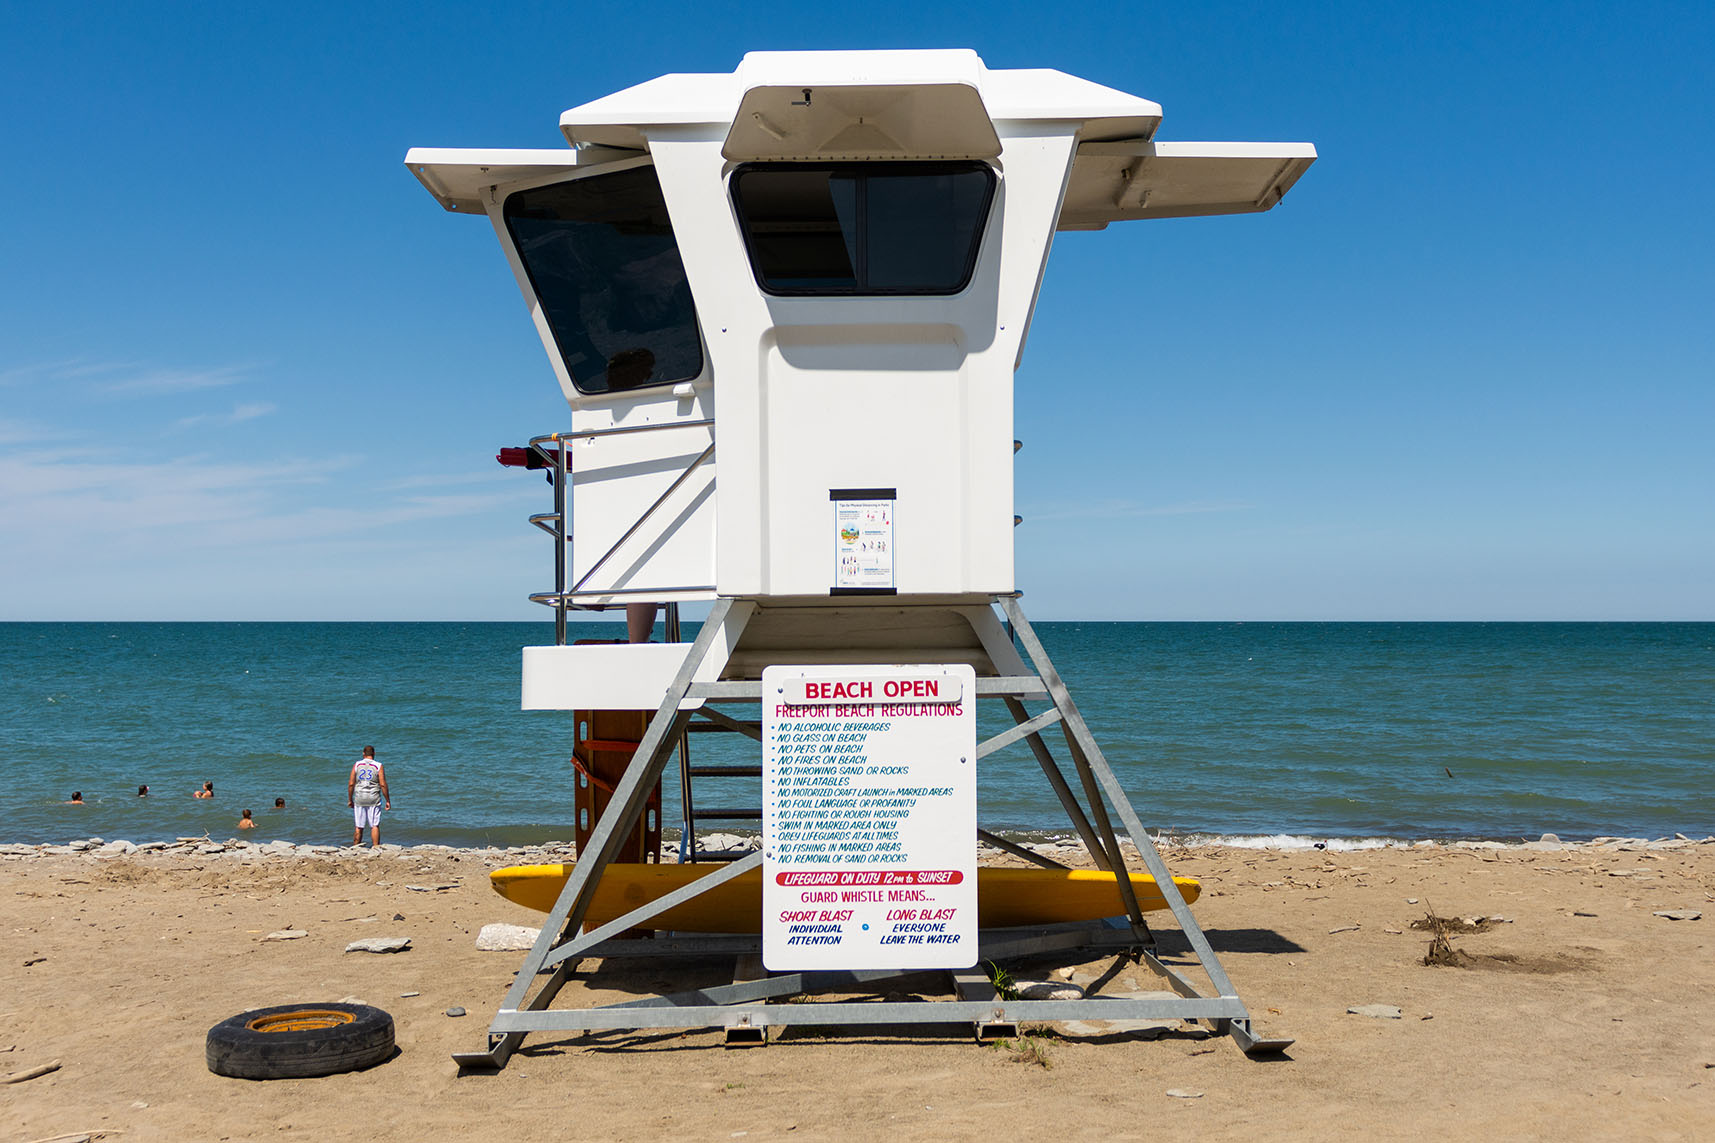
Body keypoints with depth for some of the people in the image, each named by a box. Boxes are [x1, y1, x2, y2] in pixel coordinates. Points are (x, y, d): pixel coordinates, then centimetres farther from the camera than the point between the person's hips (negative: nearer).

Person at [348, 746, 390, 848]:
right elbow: (383, 784, -6)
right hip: (374, 799, -2)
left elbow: (351, 784, 2)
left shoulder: (357, 765, 3)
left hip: (359, 798, 2)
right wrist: (387, 801, 0)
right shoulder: (378, 766, -2)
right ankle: (375, 847, -3)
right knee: (375, 826, 1)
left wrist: (350, 799, 11)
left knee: (358, 827, 8)